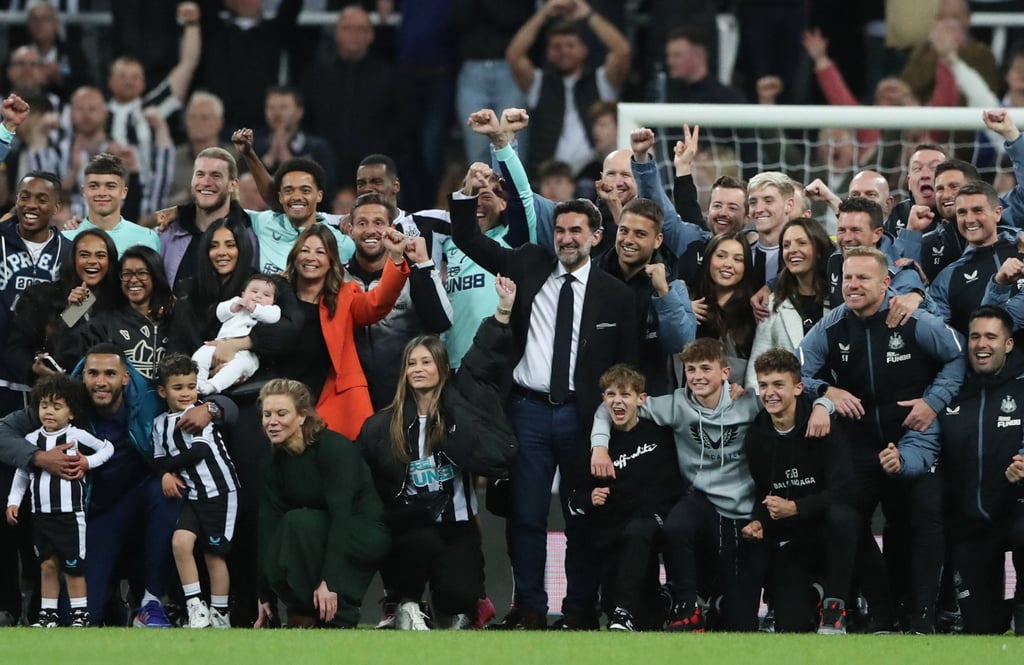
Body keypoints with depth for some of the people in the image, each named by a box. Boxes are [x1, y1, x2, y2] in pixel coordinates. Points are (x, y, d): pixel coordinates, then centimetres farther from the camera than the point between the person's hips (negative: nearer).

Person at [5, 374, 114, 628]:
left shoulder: (77, 437, -5)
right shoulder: (31, 440, 6)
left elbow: (108, 448, 6)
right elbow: (22, 474, 14)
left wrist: (89, 462, -7)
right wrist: (13, 501, 7)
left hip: (70, 513, -4)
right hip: (41, 513, 4)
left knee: (73, 565, -1)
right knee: (47, 564, 6)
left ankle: (80, 613, 6)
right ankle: (48, 613, 12)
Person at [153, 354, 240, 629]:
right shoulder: (160, 424, 9)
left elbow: (199, 451, -16)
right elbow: (159, 459, 12)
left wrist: (169, 465, -7)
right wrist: (166, 473, -10)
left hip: (219, 490, -5)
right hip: (192, 494, 5)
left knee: (214, 552, 0)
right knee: (180, 540, -15)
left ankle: (219, 614, 11)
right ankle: (195, 606, -9)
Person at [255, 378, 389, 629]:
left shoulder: (334, 447, -20)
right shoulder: (274, 464, -1)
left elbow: (341, 513, -27)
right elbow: (269, 525, -6)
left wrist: (330, 581, -34)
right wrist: (265, 595, -11)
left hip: (366, 535, -5)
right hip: (323, 537, 5)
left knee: (299, 521, -32)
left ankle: (339, 620, -23)